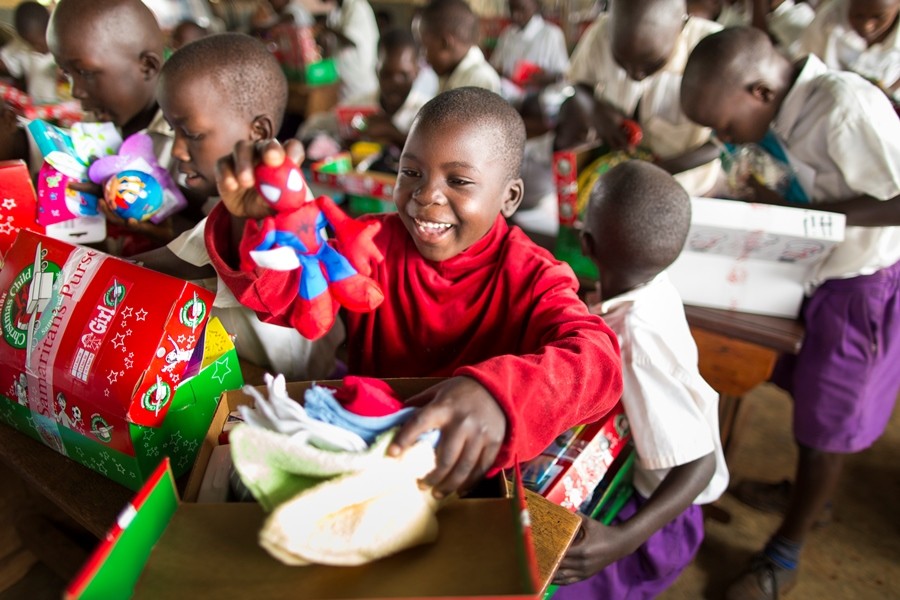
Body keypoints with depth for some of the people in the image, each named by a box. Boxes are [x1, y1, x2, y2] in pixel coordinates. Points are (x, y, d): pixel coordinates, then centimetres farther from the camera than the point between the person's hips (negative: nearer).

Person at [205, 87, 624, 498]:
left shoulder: (532, 279, -13)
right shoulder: (374, 244, -4)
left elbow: (597, 361, -31)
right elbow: (290, 290, -16)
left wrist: (495, 393, -51)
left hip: (473, 479, -2)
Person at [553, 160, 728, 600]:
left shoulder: (639, 340, -36)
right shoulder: (651, 288, -14)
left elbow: (700, 462, -31)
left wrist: (623, 540, -40)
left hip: (645, 507, -7)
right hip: (619, 477, 7)